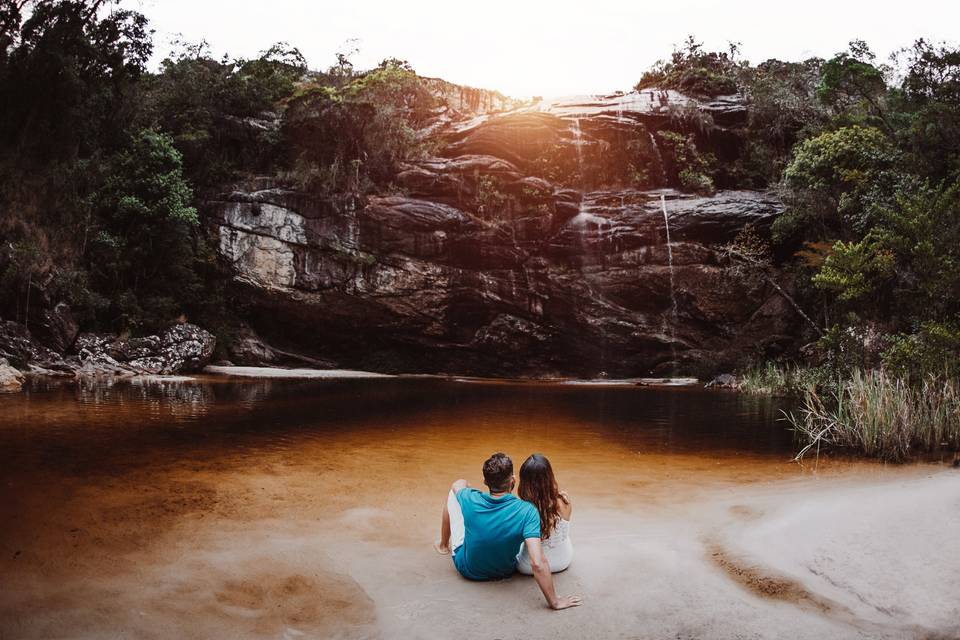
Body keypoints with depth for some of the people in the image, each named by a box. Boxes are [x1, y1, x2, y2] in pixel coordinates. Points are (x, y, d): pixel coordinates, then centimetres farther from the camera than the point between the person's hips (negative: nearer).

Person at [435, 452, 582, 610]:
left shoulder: (471, 500, -27)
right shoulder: (527, 511, -34)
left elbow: (456, 486, -1)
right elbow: (537, 564, -39)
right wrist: (554, 601, -29)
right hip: (505, 572, 1)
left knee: (459, 484, 12)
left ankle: (444, 544, 39)